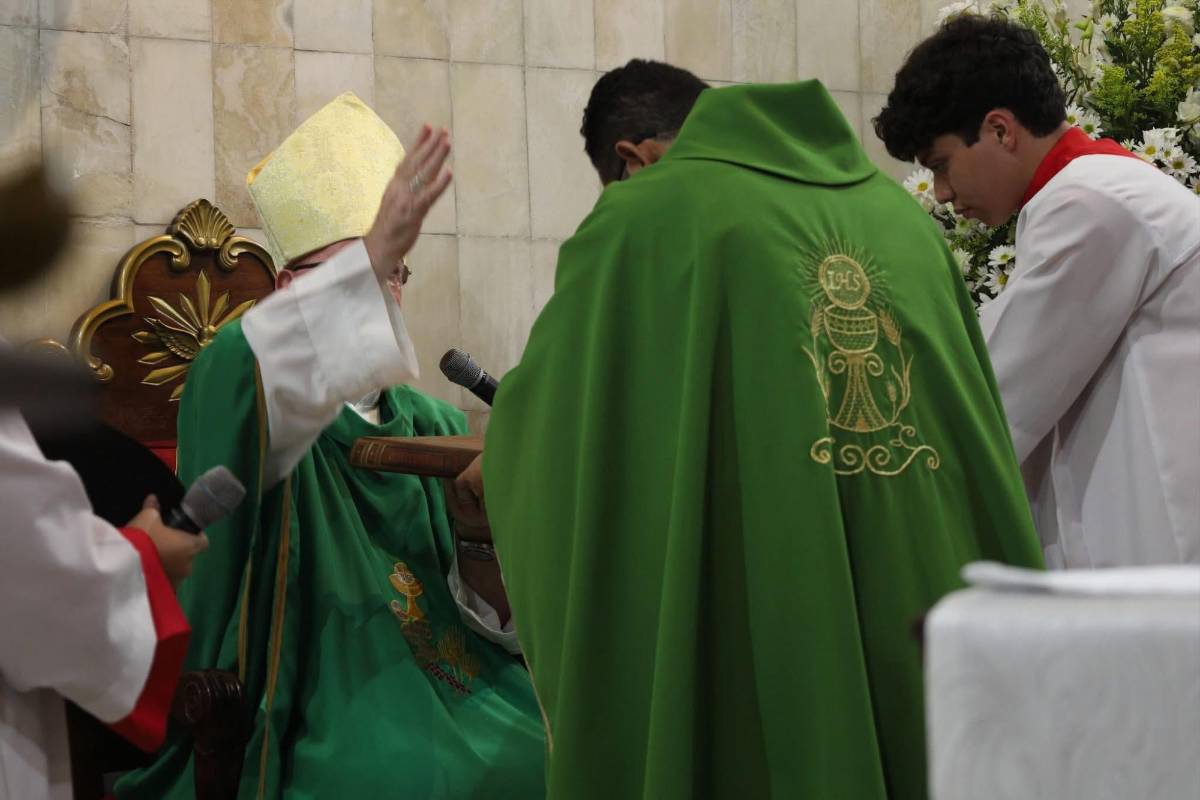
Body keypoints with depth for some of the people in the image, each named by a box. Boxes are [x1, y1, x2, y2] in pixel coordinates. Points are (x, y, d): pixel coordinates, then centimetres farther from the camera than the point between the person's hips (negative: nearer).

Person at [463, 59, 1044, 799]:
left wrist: (506, 466, 28)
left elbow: (545, 408, 8)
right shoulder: (898, 210, 15)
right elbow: (982, 442, 19)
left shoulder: (640, 217, 1)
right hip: (928, 593, 5)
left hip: (755, 618, -4)